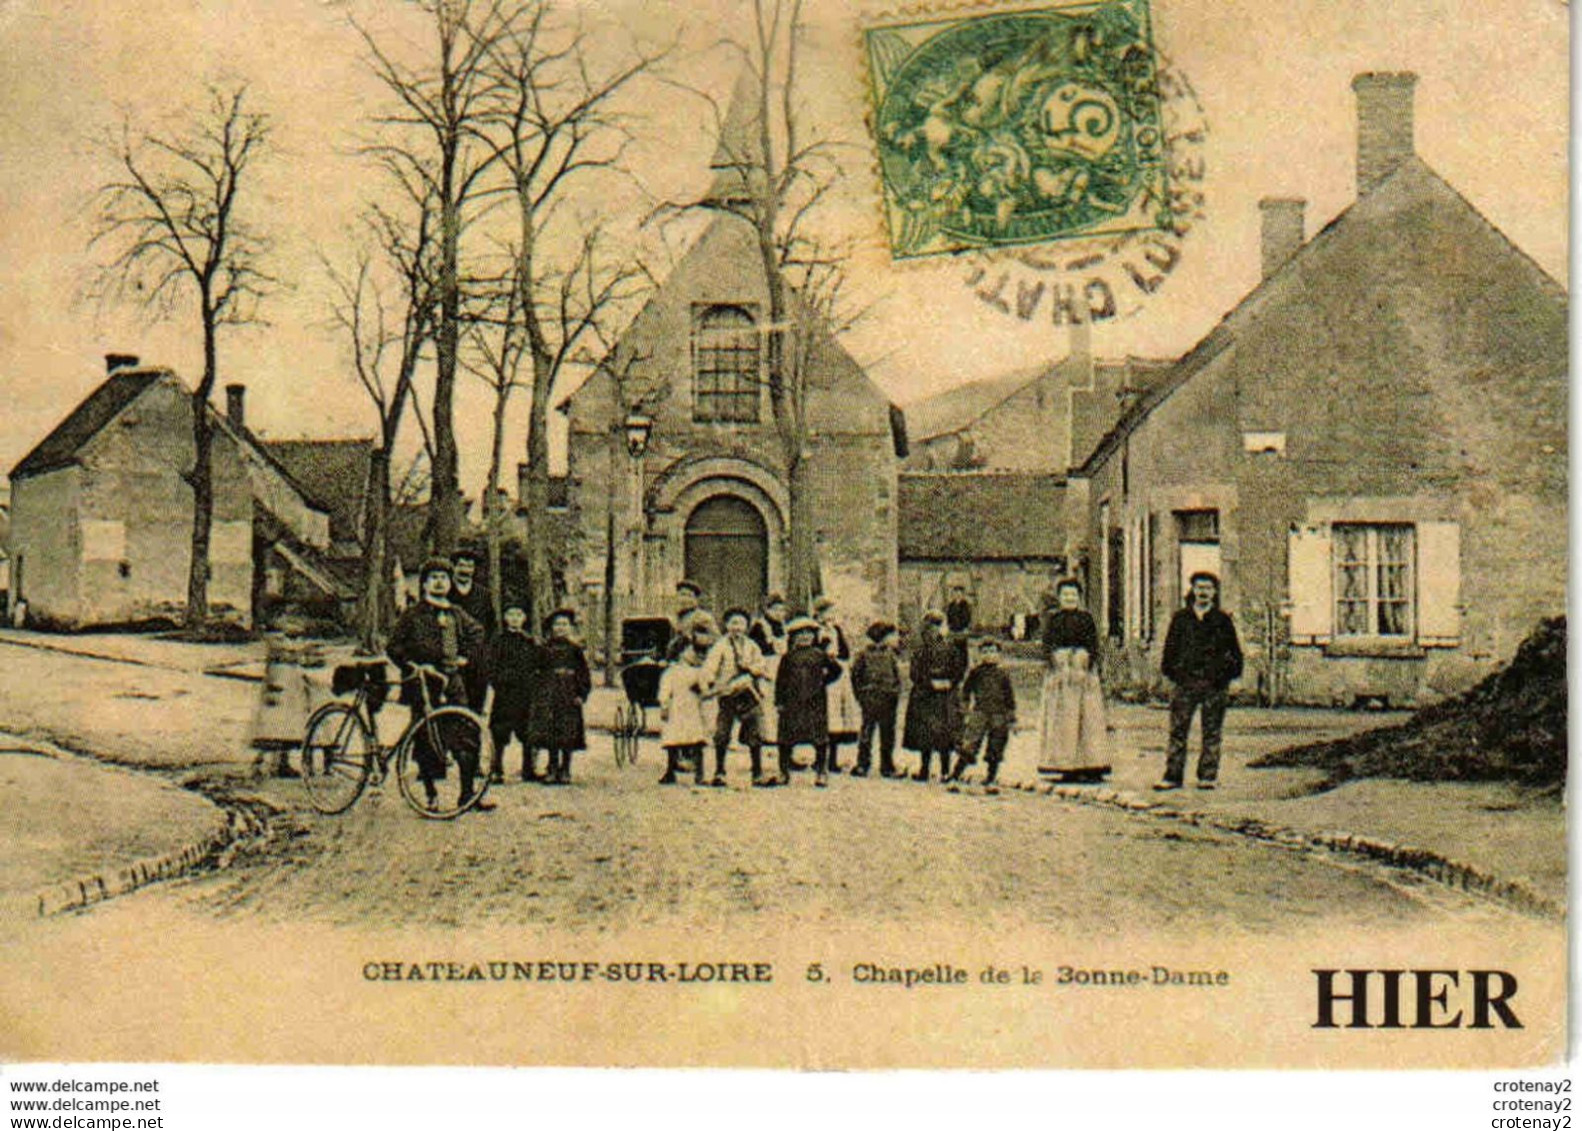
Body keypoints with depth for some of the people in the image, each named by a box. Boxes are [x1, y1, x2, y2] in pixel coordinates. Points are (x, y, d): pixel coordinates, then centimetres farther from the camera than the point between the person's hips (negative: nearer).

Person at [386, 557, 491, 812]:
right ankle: (431, 795, 9)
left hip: (452, 683, 4)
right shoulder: (413, 615, 1)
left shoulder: (456, 614, 14)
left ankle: (467, 794, 5)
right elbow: (393, 647, 0)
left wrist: (467, 657, 18)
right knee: (426, 740, -2)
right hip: (423, 684, -4)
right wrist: (413, 666, -11)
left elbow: (476, 633, 31)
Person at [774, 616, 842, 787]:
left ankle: (821, 773, 6)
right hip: (792, 703, 0)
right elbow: (780, 681, 7)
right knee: (786, 739, 3)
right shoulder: (788, 657, 7)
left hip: (816, 702, 0)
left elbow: (836, 671, 17)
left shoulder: (820, 655, 8)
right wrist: (779, 702, 1)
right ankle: (784, 772, 14)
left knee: (820, 740, -3)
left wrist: (823, 680, 4)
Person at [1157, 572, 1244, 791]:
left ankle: (1208, 776, 9)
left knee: (1211, 732, 3)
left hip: (1215, 683, -1)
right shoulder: (1181, 618, 11)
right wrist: (1171, 671, 4)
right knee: (1177, 730, -2)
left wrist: (1228, 674, 1)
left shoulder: (1222, 619, 8)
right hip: (1185, 681, 1)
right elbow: (1171, 646, 14)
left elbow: (1234, 650, 11)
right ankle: (1173, 776, 2)